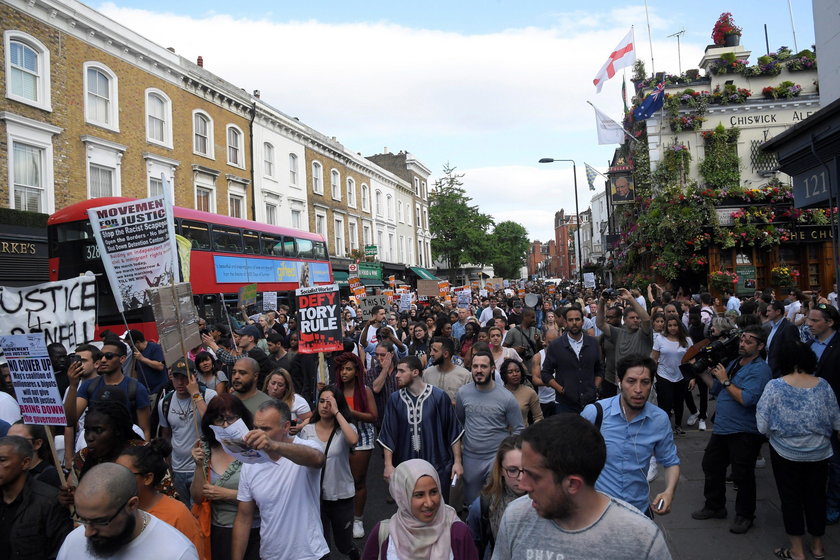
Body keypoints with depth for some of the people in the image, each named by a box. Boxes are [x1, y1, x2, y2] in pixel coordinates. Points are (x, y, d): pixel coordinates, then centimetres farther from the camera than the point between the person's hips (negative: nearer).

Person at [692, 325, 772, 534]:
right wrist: (704, 373, 5)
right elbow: (717, 390, 16)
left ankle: (744, 516, 24)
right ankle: (714, 506, 34)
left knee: (742, 475, 4)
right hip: (722, 428, 9)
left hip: (744, 432, -8)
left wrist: (725, 380, -19)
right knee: (711, 465, 17)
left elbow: (747, 399, -26)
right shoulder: (734, 363, 11)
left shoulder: (760, 369, -15)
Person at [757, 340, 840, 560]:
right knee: (816, 497, 18)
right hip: (819, 453, 3)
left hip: (786, 453, -3)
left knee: (791, 498, 10)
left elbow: (762, 426, -16)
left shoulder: (775, 386, -17)